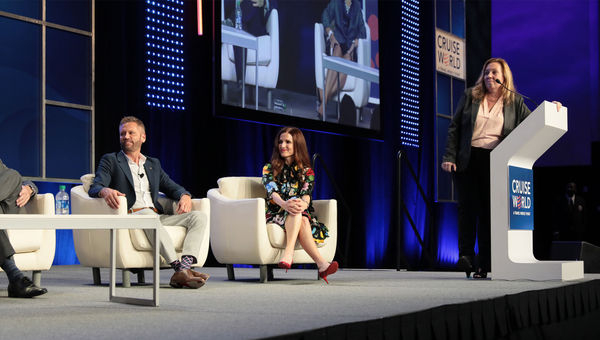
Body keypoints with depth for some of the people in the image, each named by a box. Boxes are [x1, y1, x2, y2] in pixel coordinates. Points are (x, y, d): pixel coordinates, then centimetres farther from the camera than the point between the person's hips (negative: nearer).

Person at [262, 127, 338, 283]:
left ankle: (288, 253, -58)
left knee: (302, 220, -38)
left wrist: (303, 203, -35)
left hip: (301, 215, 1)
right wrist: (284, 204, -35)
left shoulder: (306, 171, 13)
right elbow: (272, 191, -10)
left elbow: (306, 193, -7)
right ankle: (321, 263, -53)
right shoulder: (269, 168, 10)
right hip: (275, 214, -1)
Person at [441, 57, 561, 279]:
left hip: (495, 163, 0)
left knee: (489, 211, -1)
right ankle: (466, 254, -1)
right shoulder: (470, 96, 10)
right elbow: (454, 128, 8)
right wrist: (449, 157, -1)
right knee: (467, 207, -6)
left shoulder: (514, 101, 11)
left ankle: (484, 265, 2)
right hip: (467, 160, 0)